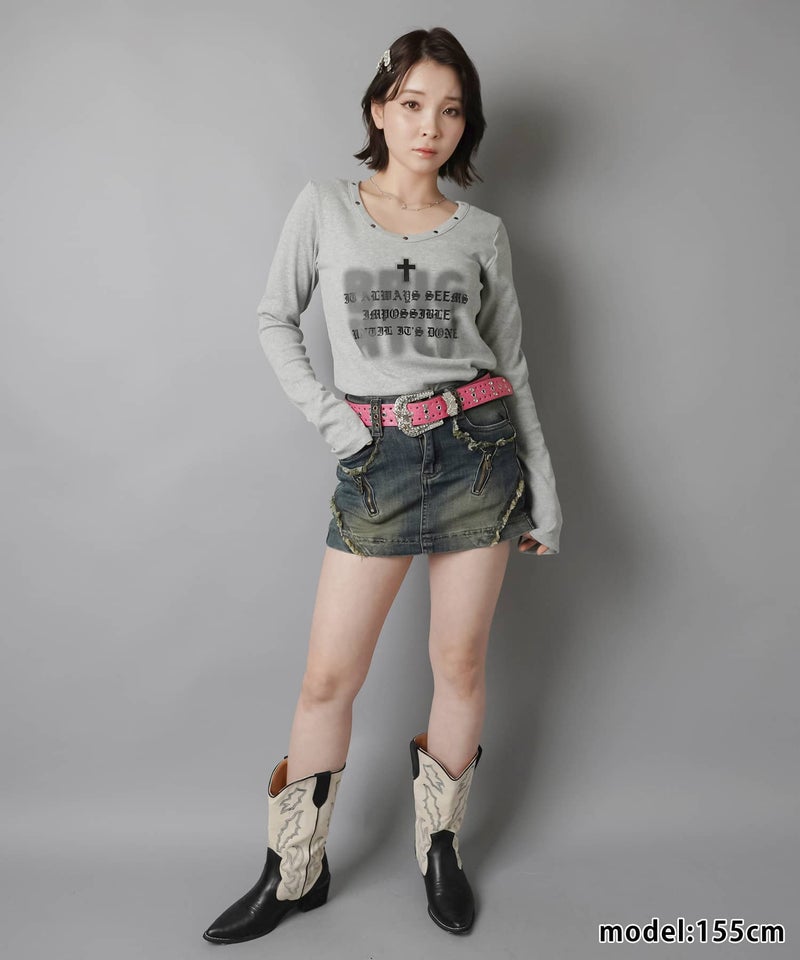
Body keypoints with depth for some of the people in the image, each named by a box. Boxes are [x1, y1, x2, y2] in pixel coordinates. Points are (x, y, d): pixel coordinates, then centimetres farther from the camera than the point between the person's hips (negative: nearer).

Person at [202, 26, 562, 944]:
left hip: (478, 448, 1)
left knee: (459, 663, 8)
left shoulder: (482, 232, 7)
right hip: (378, 460, -1)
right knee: (329, 675, 2)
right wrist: (327, 415, -4)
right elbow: (275, 320, 10)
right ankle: (294, 871, 24)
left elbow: (512, 363, 10)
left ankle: (440, 848, 31)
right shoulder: (324, 207, 4)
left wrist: (544, 491, 7)